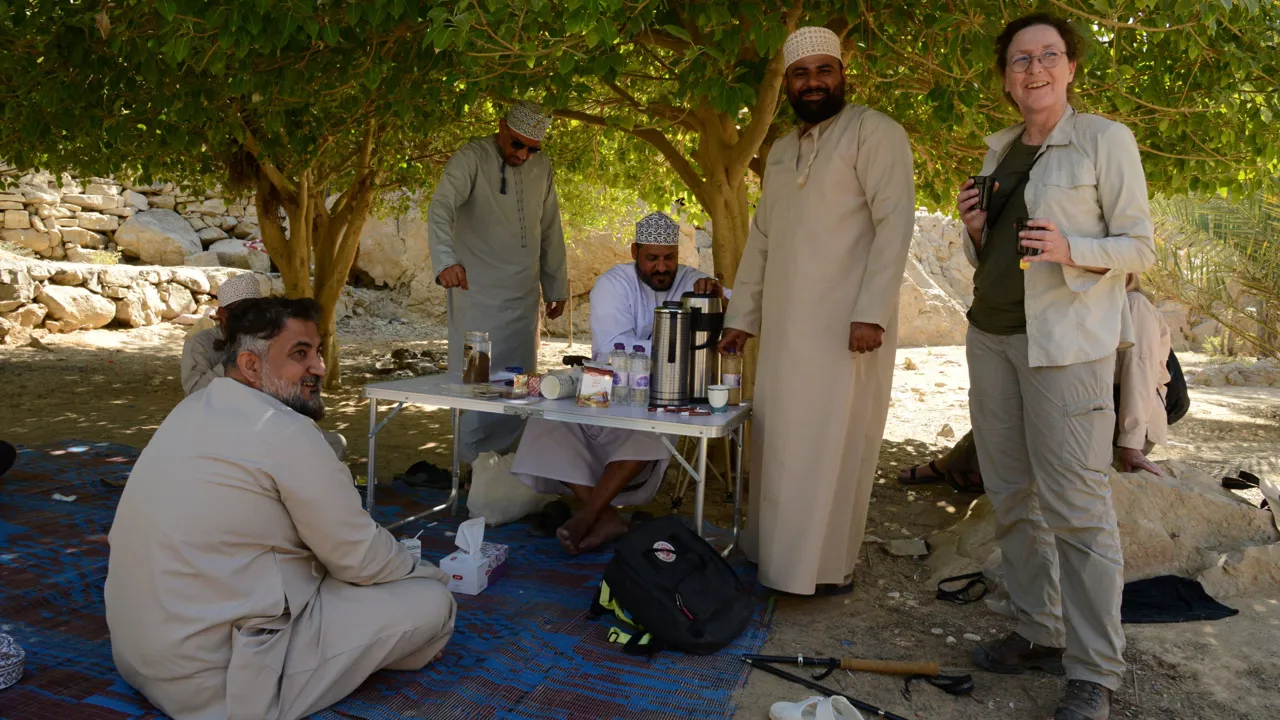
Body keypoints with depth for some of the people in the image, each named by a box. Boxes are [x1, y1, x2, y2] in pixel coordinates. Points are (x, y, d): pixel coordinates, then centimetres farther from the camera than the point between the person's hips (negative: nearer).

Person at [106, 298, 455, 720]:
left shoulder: (194, 410, 7)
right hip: (213, 679, -9)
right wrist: (429, 574, 6)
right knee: (432, 603, -5)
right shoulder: (284, 432, -21)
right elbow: (361, 559, -11)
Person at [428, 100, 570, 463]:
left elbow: (550, 230, 16)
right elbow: (441, 208, -25)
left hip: (523, 296, 5)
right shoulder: (471, 159, -9)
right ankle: (475, 463, 10)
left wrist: (556, 286, 17)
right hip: (477, 294, -5)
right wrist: (446, 260, -43)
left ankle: (502, 456, 21)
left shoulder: (541, 166, 9)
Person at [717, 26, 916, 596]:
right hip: (785, 325, 7)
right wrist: (741, 316, 15)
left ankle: (830, 566, 9)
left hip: (845, 324, -7)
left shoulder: (873, 132, -4)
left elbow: (895, 222, -13)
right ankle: (773, 550, 22)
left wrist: (872, 311, -21)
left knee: (831, 443, -2)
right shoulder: (780, 152, 18)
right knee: (780, 441, 10)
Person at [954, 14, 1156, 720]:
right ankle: (1039, 634, 19)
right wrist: (974, 228, 0)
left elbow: (1140, 246, -2)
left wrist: (1070, 250, -21)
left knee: (1075, 504, -8)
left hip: (1066, 341, -6)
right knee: (1012, 496, 7)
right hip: (992, 336, 6)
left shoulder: (1105, 140, -1)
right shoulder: (998, 151, 16)